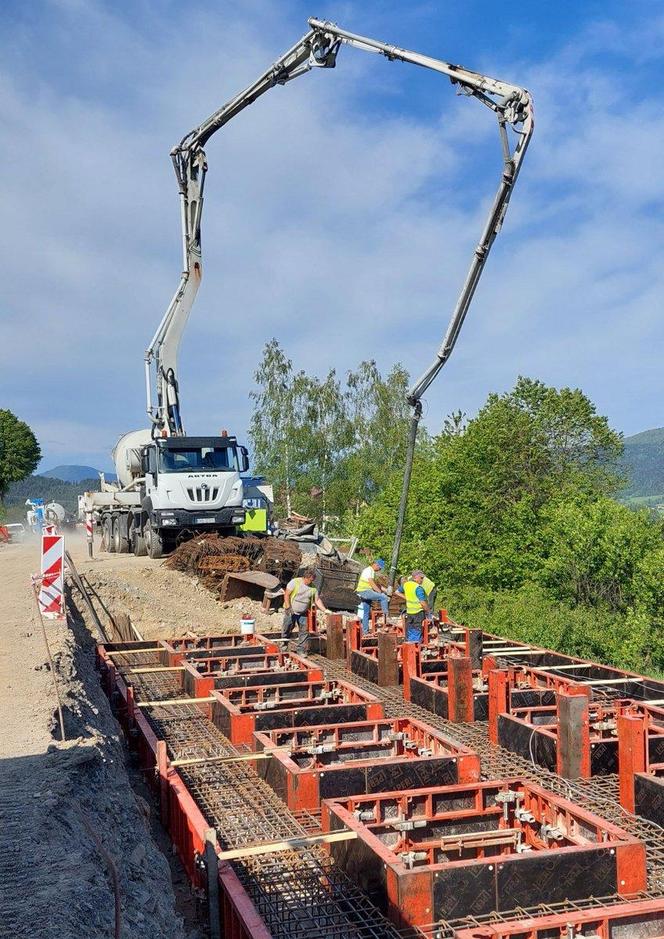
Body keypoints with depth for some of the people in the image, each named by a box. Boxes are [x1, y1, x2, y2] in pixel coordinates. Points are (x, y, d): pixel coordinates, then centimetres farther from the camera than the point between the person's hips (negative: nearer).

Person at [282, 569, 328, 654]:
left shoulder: (313, 588, 1)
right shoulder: (294, 582, -11)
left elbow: (317, 600, 5)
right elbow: (286, 595, -11)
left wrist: (325, 610, -6)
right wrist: (288, 607, -17)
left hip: (303, 613, 3)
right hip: (291, 612, -3)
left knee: (304, 631, -1)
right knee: (287, 629, 7)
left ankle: (301, 650, 8)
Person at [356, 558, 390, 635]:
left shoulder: (372, 571, 19)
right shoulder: (368, 570, -13)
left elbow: (375, 584, 24)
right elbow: (372, 584, -19)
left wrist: (385, 590, 16)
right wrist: (380, 592, -15)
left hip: (367, 592, 10)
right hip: (364, 591, -10)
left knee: (366, 613, 10)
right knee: (384, 597, -16)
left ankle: (365, 631, 13)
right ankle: (386, 616, -13)